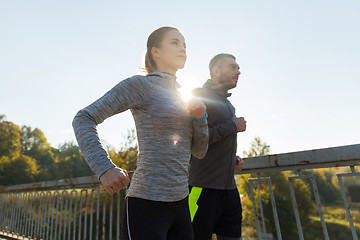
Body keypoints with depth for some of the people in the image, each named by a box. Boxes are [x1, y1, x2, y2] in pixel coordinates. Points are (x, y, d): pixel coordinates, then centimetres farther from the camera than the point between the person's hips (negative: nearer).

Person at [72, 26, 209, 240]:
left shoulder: (181, 96, 14)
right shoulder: (140, 85, -6)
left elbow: (199, 152, 12)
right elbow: (84, 119, -9)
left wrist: (200, 118, -5)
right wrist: (104, 168, -21)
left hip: (180, 204, 8)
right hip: (146, 205, -7)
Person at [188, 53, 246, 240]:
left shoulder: (228, 104, 19)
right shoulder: (199, 96, -8)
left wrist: (234, 159, 8)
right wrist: (232, 126, -13)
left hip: (229, 189, 8)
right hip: (203, 188, -8)